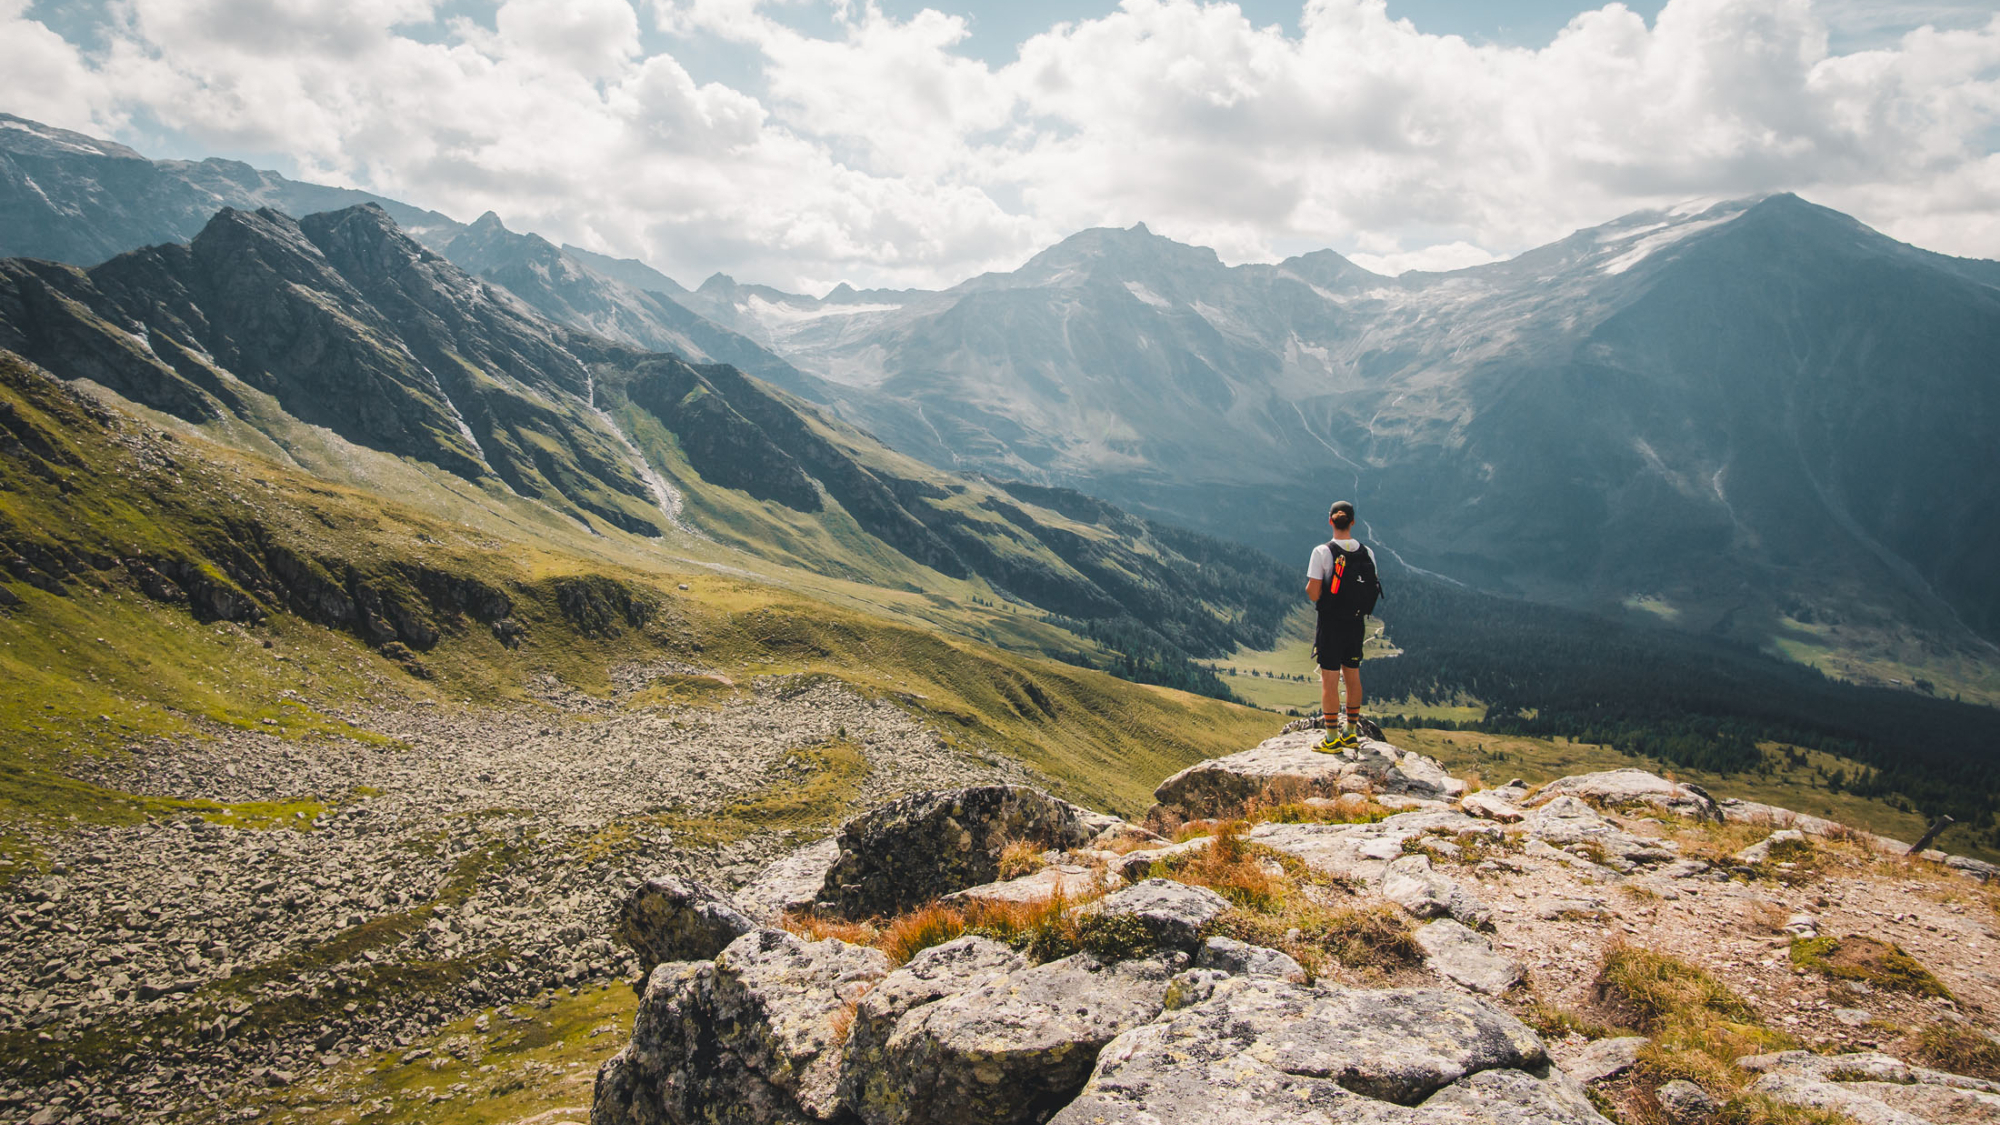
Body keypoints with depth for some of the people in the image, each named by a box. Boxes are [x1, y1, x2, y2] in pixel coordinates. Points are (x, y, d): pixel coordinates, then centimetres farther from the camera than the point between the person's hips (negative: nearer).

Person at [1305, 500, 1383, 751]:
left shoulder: (1322, 552, -14)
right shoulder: (1366, 552, 0)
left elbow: (1313, 593, -17)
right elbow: (1373, 589, 4)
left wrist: (1309, 588, 4)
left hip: (1331, 623, -5)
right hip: (1357, 623, 5)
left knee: (1330, 680, 1)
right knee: (1353, 677, 16)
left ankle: (1331, 739, 5)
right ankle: (1350, 733, 26)